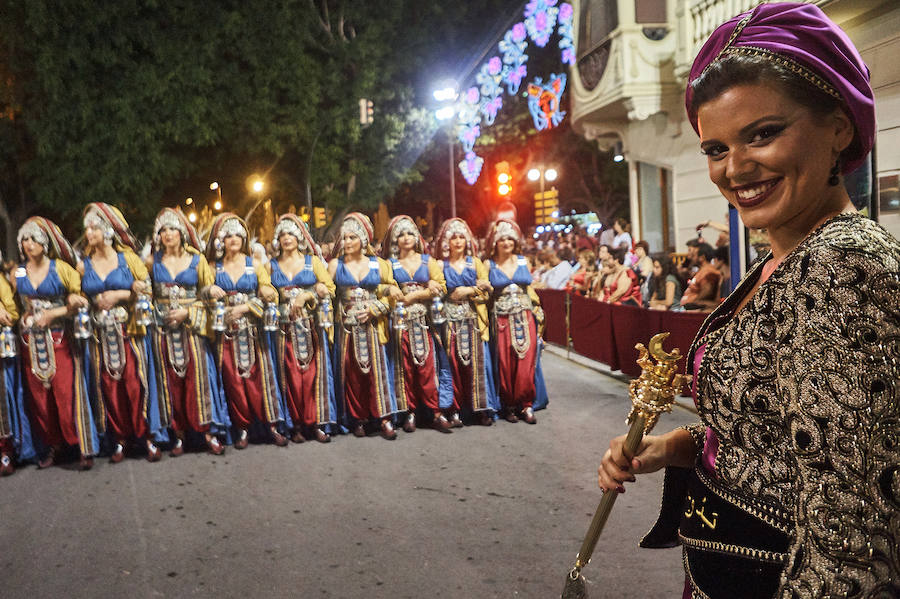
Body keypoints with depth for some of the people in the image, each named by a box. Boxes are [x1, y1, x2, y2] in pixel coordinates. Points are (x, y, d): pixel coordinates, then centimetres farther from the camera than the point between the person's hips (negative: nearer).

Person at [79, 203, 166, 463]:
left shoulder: (128, 258, 2)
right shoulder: (83, 265, 9)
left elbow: (148, 290, 1)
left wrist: (121, 295, -10)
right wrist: (95, 302, -3)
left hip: (128, 333, -2)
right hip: (100, 336, 2)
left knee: (135, 384, -7)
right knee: (109, 386, 1)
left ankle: (147, 436, 2)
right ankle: (119, 439, 11)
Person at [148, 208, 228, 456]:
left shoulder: (197, 260, 4)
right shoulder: (153, 261, 8)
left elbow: (208, 296, 4)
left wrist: (188, 312, -8)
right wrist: (155, 311, -1)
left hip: (192, 326, -2)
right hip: (163, 328, 2)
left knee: (197, 376, -5)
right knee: (170, 380, 3)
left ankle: (208, 431, 1)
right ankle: (178, 434, 9)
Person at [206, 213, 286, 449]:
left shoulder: (255, 265, 6)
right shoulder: (213, 267, 8)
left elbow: (269, 296, 1)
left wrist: (245, 308, -13)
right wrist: (210, 291, -13)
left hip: (252, 330, 0)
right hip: (226, 331, 1)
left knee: (260, 375, -3)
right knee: (233, 379, 0)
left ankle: (271, 424, 3)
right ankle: (242, 427, 9)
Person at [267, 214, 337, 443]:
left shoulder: (313, 261, 8)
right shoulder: (272, 265, 12)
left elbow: (329, 288, 2)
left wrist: (307, 296, -10)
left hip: (312, 327, -1)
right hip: (286, 327, 1)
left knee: (314, 372, -3)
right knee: (291, 375, -2)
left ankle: (316, 423, 2)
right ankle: (297, 424, 4)